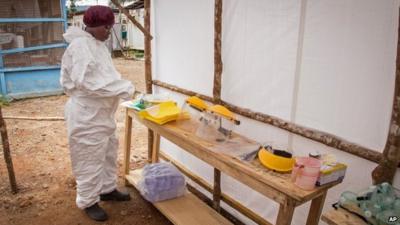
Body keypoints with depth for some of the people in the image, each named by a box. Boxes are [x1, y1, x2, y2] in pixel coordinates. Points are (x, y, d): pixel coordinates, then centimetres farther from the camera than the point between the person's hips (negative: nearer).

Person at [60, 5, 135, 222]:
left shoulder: (97, 44, 11)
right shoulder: (79, 46, -19)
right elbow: (85, 82, -28)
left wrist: (122, 87, 1)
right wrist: (123, 88, -26)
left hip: (102, 112, 10)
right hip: (87, 115, -10)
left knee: (108, 153, 20)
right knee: (90, 159, 4)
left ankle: (107, 189, 38)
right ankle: (88, 201, 21)